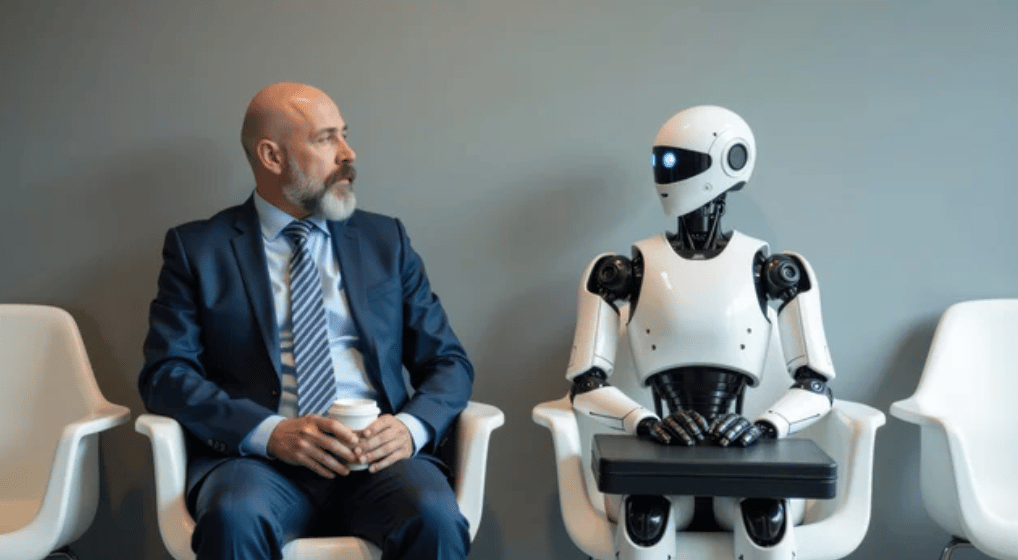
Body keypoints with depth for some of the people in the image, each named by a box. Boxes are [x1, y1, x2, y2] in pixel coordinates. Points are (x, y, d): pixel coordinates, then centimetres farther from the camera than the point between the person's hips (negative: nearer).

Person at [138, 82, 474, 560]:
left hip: (378, 454, 2)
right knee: (234, 515, -35)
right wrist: (270, 432, -16)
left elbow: (449, 362, 14)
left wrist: (411, 426, -9)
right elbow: (165, 373, 0)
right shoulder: (198, 248, 10)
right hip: (260, 458, -1)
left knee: (435, 516, -31)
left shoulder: (385, 240, 16)